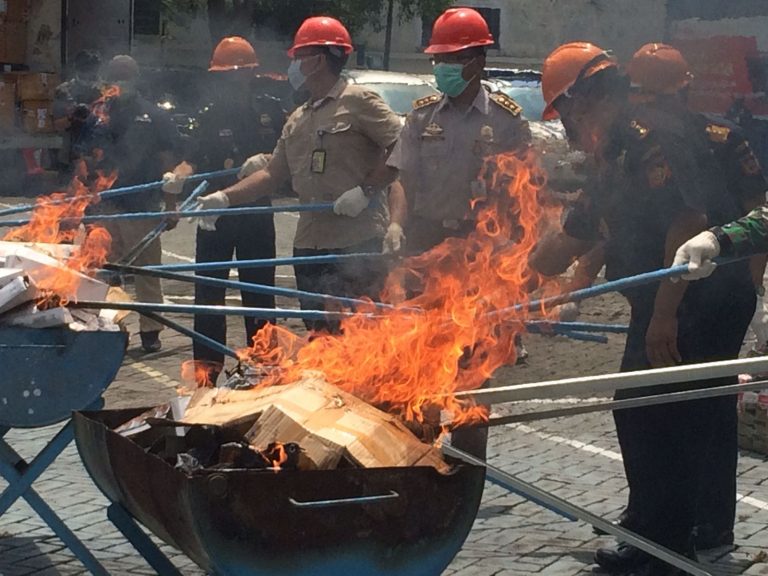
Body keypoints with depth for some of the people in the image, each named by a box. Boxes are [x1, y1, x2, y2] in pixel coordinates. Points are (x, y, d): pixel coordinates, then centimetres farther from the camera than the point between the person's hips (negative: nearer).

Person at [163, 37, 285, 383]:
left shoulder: (270, 110, 2)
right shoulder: (209, 116, 6)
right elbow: (193, 159, 0)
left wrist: (266, 159, -17)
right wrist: (179, 175, -21)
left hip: (257, 213, -1)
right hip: (214, 211, 1)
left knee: (259, 291, 6)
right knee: (208, 291, 1)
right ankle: (207, 365, 6)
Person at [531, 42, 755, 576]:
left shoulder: (654, 136, -15)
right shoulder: (617, 158, 18)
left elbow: (687, 222, -27)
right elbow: (568, 243, 25)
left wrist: (664, 316, -27)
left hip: (702, 306, -11)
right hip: (662, 311, 11)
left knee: (668, 425, -5)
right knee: (636, 414, 17)